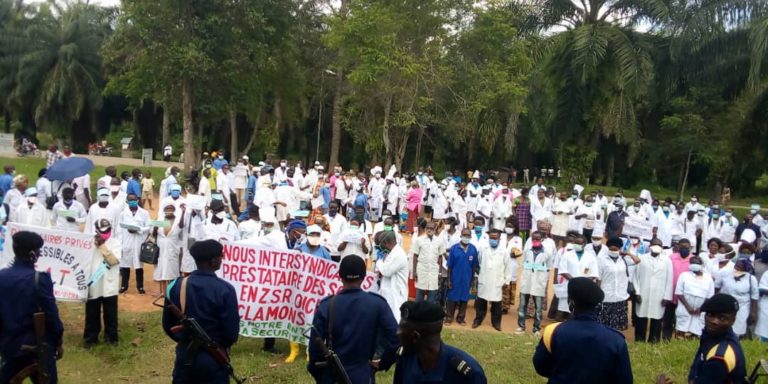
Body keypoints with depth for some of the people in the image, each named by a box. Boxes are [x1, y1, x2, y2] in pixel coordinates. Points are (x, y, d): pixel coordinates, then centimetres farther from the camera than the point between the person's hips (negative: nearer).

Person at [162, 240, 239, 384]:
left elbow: (167, 325, 5)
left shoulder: (176, 286, -6)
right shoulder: (225, 290, -17)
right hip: (214, 358, -3)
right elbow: (232, 332, -13)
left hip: (184, 355, 4)